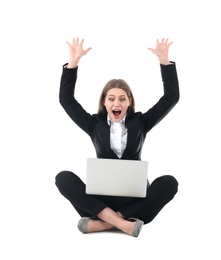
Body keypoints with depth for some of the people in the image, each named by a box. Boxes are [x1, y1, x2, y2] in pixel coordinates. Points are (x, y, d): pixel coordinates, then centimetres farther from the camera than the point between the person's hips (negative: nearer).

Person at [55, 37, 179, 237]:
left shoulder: (140, 122, 8)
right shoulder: (94, 124, 8)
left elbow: (171, 97, 2)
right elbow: (66, 99, 3)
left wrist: (164, 60, -7)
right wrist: (74, 61, -5)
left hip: (134, 200, 0)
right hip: (100, 200, 0)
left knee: (169, 182, -28)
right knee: (64, 178, -24)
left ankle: (100, 223, -32)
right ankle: (121, 222, -36)